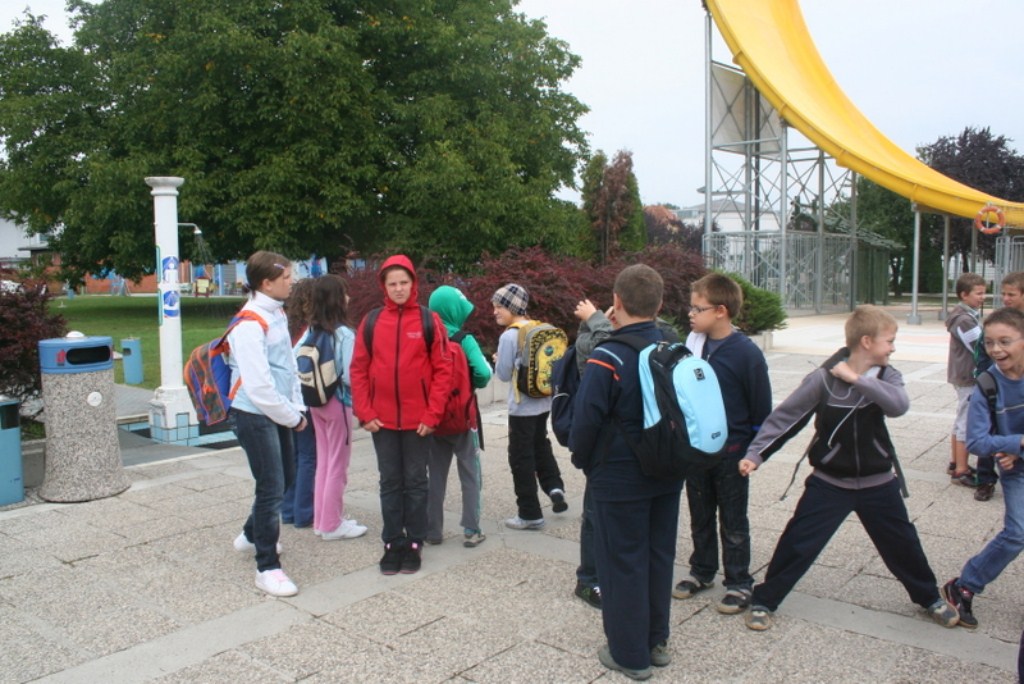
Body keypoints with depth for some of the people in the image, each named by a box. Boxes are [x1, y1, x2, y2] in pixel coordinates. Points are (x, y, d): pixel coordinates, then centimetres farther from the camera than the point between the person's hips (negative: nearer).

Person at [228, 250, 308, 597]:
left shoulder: (277, 314, 9)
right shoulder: (250, 324, -19)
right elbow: (258, 385, -23)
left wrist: (297, 408, 5)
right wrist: (292, 416, -13)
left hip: (277, 413, 9)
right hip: (255, 415, -9)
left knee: (285, 478, 21)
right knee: (271, 488, -3)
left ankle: (252, 535, 44)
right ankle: (267, 567, 11)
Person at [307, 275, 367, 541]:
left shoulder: (311, 330, 1)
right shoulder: (344, 334, -19)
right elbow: (350, 376, -21)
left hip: (316, 401, 7)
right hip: (337, 402, -7)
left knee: (323, 461, 18)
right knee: (337, 464, 6)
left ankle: (321, 518, 28)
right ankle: (332, 525, 15)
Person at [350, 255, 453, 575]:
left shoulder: (429, 321, -3)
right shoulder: (371, 322, 2)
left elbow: (442, 369, -4)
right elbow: (359, 369, 4)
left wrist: (433, 413, -9)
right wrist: (364, 412, -4)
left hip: (418, 420, -2)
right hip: (382, 420, 2)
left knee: (415, 482, 9)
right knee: (390, 483, 10)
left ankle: (414, 544, 20)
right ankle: (393, 543, 21)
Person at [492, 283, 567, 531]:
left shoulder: (509, 336, -17)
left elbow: (504, 375, -12)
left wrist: (496, 361, 6)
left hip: (522, 407, -7)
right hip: (543, 401, 8)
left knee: (521, 458, 3)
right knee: (540, 446, 27)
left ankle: (530, 514, 9)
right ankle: (555, 486, 13)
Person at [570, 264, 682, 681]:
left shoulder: (607, 359, -22)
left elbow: (585, 420, -18)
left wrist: (583, 460, -2)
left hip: (619, 480, -6)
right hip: (668, 475, 6)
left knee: (623, 564, 8)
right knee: (659, 557, 18)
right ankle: (657, 642, 33)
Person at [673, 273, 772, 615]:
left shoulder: (746, 353, -17)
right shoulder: (692, 345, -3)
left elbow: (761, 407, -10)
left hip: (731, 452, -5)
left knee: (733, 522, 9)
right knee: (700, 516, 18)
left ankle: (739, 584, 24)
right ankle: (702, 571, 36)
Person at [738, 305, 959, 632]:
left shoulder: (887, 376, -5)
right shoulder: (823, 379, -17)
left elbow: (899, 405, -26)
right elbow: (784, 417, -14)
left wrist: (857, 379, -30)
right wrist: (756, 453, -21)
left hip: (877, 483, 3)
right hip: (830, 482, -3)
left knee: (902, 543, 18)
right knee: (798, 543, -2)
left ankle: (930, 597, 43)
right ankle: (763, 600, 14)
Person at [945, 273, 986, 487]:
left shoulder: (970, 315, 13)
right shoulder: (964, 320, -19)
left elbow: (979, 345, 17)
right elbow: (981, 347, -19)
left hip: (964, 375, 10)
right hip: (968, 377, -10)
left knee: (961, 421, 18)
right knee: (967, 423, -6)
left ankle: (955, 462, 29)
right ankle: (961, 470, -1)